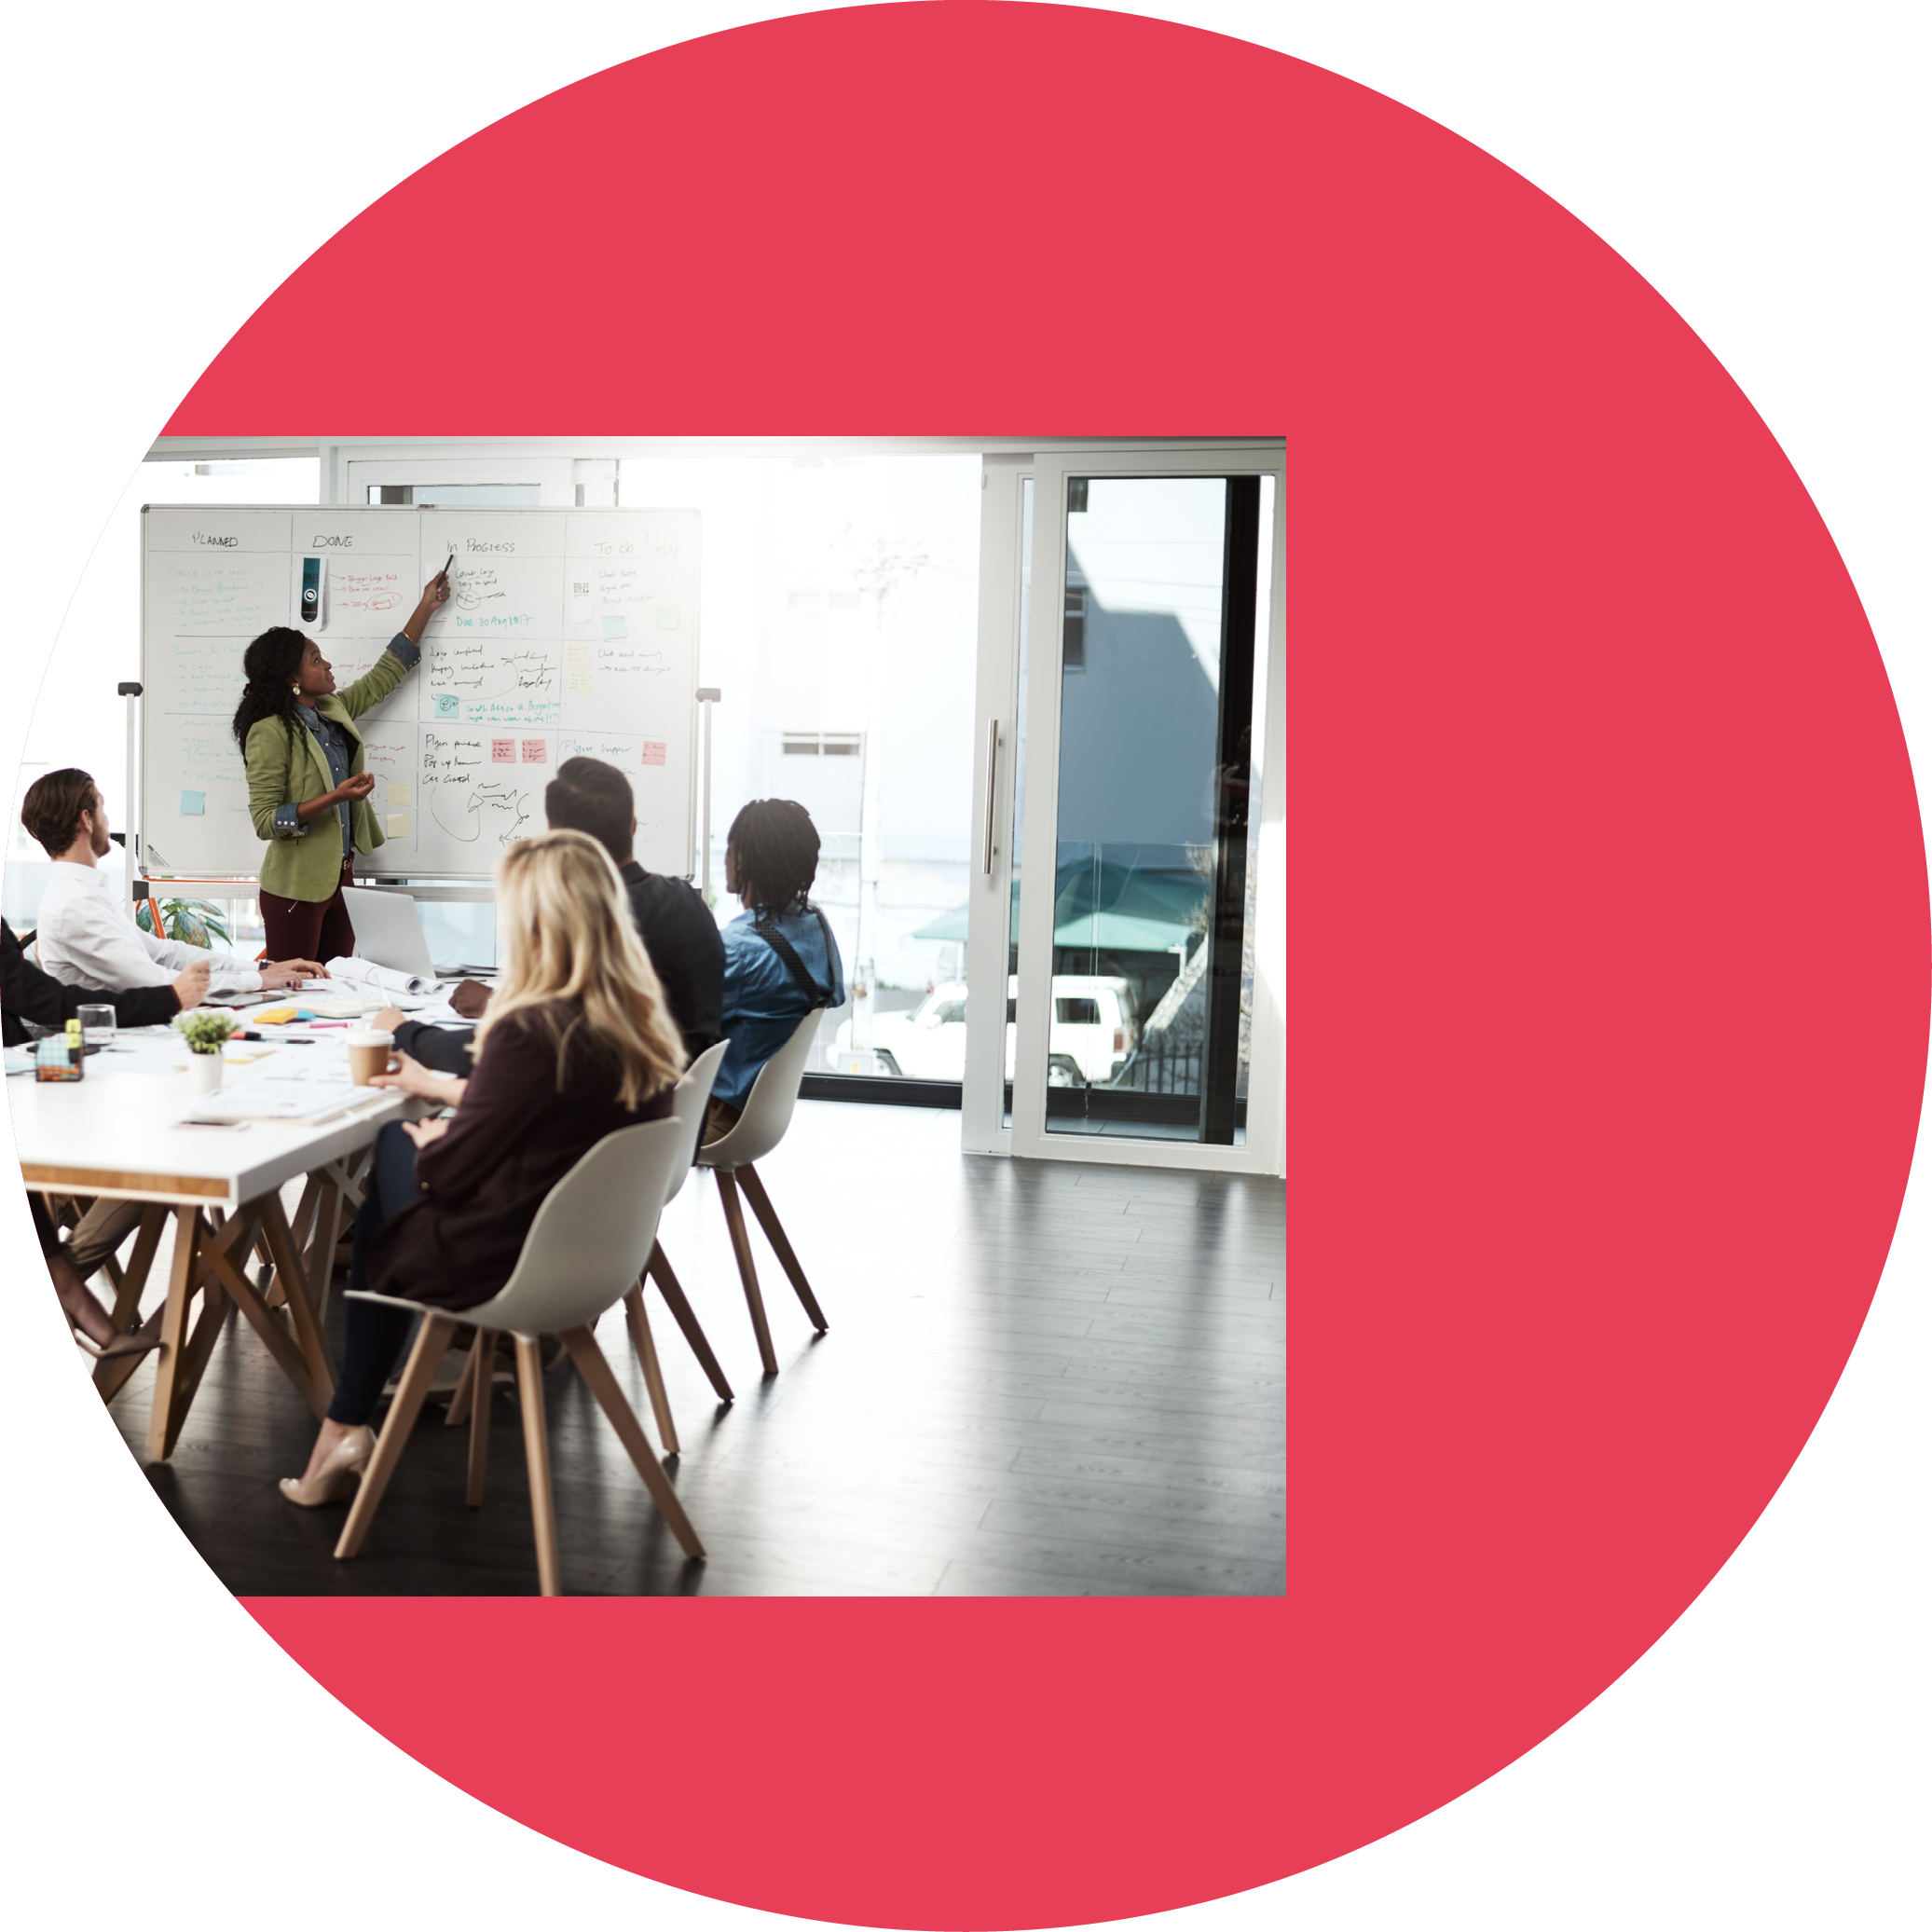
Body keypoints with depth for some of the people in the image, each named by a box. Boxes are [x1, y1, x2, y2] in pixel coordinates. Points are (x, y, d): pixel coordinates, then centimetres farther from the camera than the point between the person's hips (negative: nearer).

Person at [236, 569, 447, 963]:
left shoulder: (333, 710, 9)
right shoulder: (270, 732, -15)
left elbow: (384, 675, 21)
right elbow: (265, 821, -18)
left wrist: (426, 607, 21)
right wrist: (335, 798, -25)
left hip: (339, 878, 8)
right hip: (296, 887, -7)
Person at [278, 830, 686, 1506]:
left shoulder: (530, 1032, -27)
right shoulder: (640, 1025, -4)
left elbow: (448, 1170, -16)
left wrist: (426, 1144, 7)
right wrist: (442, 1088, 24)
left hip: (505, 1269, -7)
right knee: (393, 1141, 23)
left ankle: (345, 1428, 34)